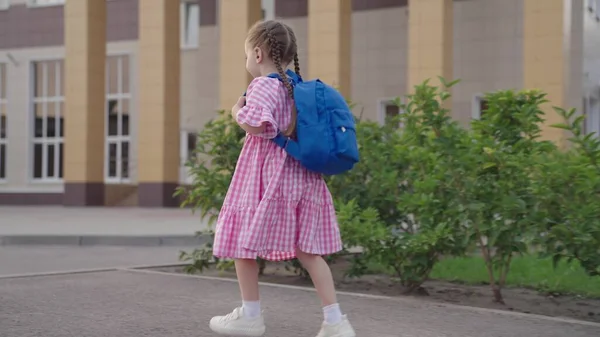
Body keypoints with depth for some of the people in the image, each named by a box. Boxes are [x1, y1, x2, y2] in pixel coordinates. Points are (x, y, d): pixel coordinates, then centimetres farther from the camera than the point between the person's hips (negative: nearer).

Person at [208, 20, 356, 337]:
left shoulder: (263, 86, -11)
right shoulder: (298, 88, 13)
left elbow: (258, 126, -25)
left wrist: (238, 112, -7)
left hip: (265, 174, -7)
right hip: (301, 176, 8)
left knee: (243, 241, 8)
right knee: (307, 249, 9)